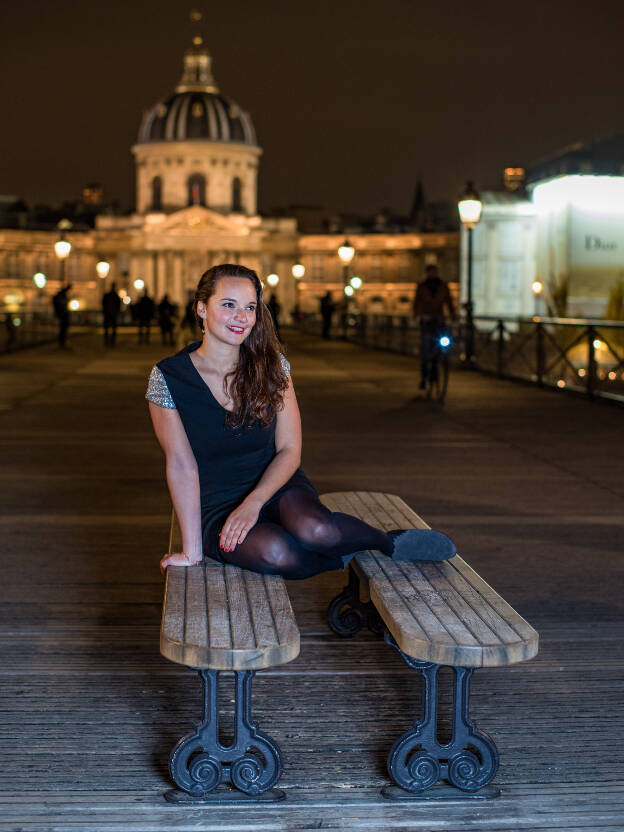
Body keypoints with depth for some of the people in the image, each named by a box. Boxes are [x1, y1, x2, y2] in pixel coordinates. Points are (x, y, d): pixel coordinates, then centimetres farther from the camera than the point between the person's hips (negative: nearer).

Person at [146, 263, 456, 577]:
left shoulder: (271, 365, -2)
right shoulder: (167, 377, -10)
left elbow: (290, 450, -5)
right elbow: (181, 464, -13)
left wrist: (253, 502, -21)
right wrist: (192, 550, -17)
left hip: (276, 486, 2)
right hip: (216, 509, -2)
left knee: (312, 528, -33)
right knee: (273, 552, -35)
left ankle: (389, 541, -6)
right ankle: (346, 556, -8)